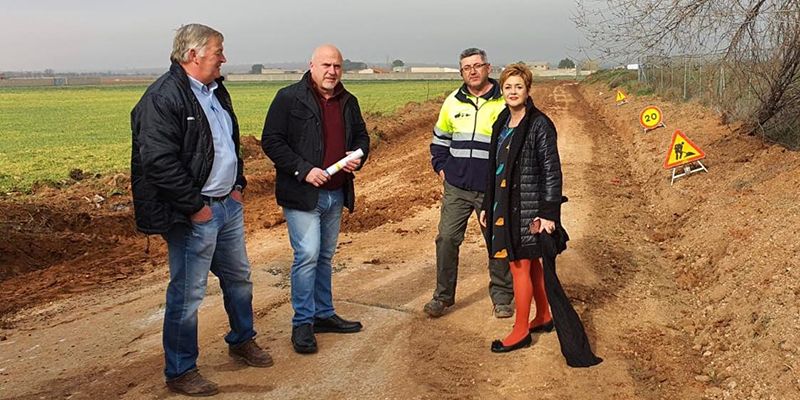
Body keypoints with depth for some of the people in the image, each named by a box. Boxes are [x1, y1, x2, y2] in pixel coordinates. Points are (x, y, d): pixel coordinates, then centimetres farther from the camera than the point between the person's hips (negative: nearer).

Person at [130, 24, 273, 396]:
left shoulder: (215, 91, 12)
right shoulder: (163, 98, -18)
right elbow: (159, 161, -24)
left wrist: (238, 184, 13)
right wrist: (195, 206, -21)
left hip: (228, 205, 9)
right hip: (194, 214, -9)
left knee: (238, 277, 22)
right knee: (187, 294, 1)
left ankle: (242, 340, 43)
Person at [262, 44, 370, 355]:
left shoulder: (348, 102, 11)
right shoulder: (289, 98, -8)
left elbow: (361, 135, 22)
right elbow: (271, 141, -11)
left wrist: (358, 156, -2)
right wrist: (303, 170, -20)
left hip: (336, 193, 6)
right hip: (301, 193, -6)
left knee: (325, 256, 15)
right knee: (307, 255, -10)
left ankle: (324, 314, 27)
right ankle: (303, 323, 2)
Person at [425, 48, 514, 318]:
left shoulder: (505, 102, -3)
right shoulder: (453, 102, 7)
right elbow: (440, 137, 20)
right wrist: (440, 167, 9)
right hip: (456, 187, 3)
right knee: (447, 240, 2)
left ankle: (501, 297, 22)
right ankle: (443, 296, 16)